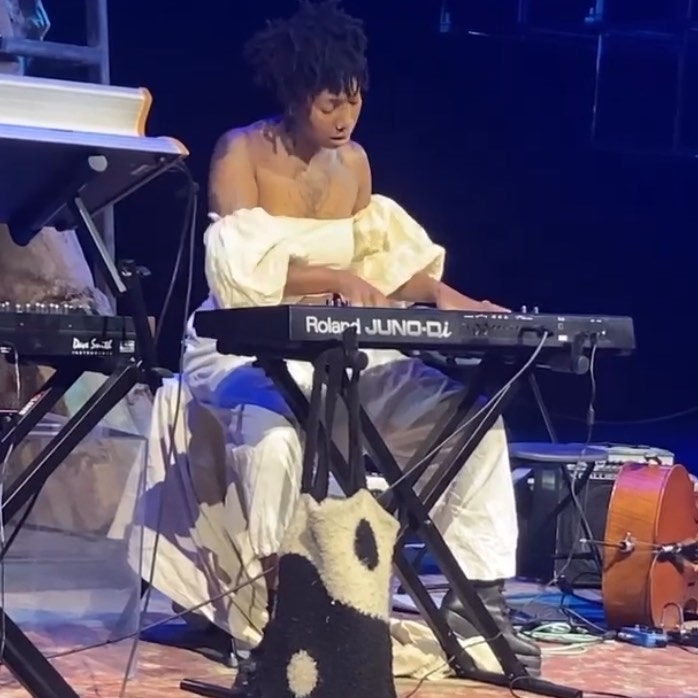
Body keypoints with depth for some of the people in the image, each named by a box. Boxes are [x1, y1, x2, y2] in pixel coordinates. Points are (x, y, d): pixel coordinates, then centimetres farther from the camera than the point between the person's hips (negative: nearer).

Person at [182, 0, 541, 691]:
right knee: (275, 431, -42)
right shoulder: (241, 151, -10)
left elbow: (384, 258, 10)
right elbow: (239, 271, -21)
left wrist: (442, 293, -9)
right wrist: (338, 279, -31)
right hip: (242, 350, -6)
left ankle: (478, 600, -5)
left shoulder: (353, 162, 9)